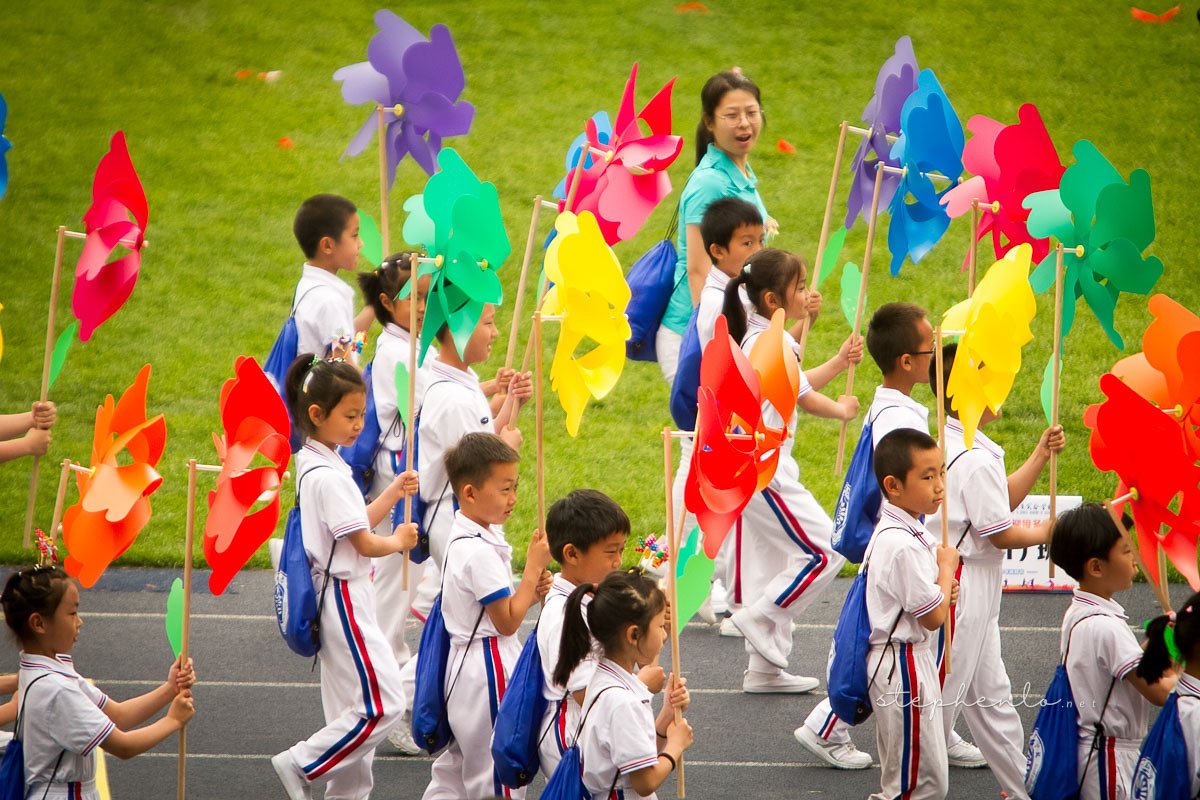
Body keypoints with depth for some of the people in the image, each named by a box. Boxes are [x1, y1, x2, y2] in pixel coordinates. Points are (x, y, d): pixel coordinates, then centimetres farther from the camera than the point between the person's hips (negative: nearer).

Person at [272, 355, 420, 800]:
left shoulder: (317, 464, 11)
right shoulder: (326, 476, -20)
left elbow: (358, 523, 18)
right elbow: (365, 543, -18)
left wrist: (394, 492, 5)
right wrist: (399, 541, 2)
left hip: (340, 599, 10)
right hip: (344, 599, -10)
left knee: (352, 708, 14)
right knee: (382, 705, -10)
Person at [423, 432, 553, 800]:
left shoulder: (463, 538, 8)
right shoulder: (479, 551, -23)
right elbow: (507, 621, -20)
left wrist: (532, 591, -2)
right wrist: (534, 566, -16)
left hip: (465, 663, 10)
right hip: (488, 668, -10)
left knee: (454, 769, 17)